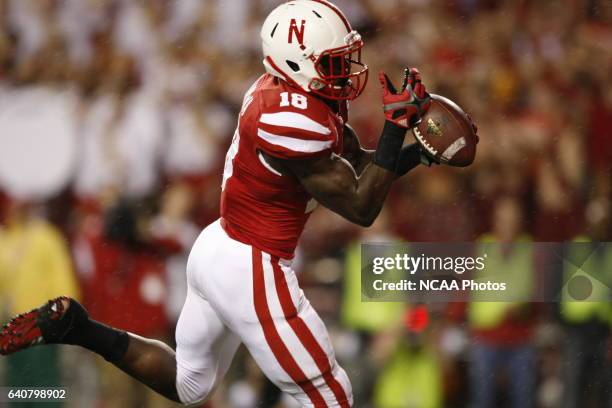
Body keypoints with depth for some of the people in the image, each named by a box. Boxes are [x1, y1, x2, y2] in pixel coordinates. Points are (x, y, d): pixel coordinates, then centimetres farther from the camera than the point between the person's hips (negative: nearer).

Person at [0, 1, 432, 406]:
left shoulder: (293, 93, 3)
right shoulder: (293, 121, -26)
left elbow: (357, 165, 14)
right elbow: (361, 208, -20)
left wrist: (416, 153, -1)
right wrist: (397, 124, -19)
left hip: (218, 249, 10)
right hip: (251, 272, -10)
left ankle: (70, 325, 20)